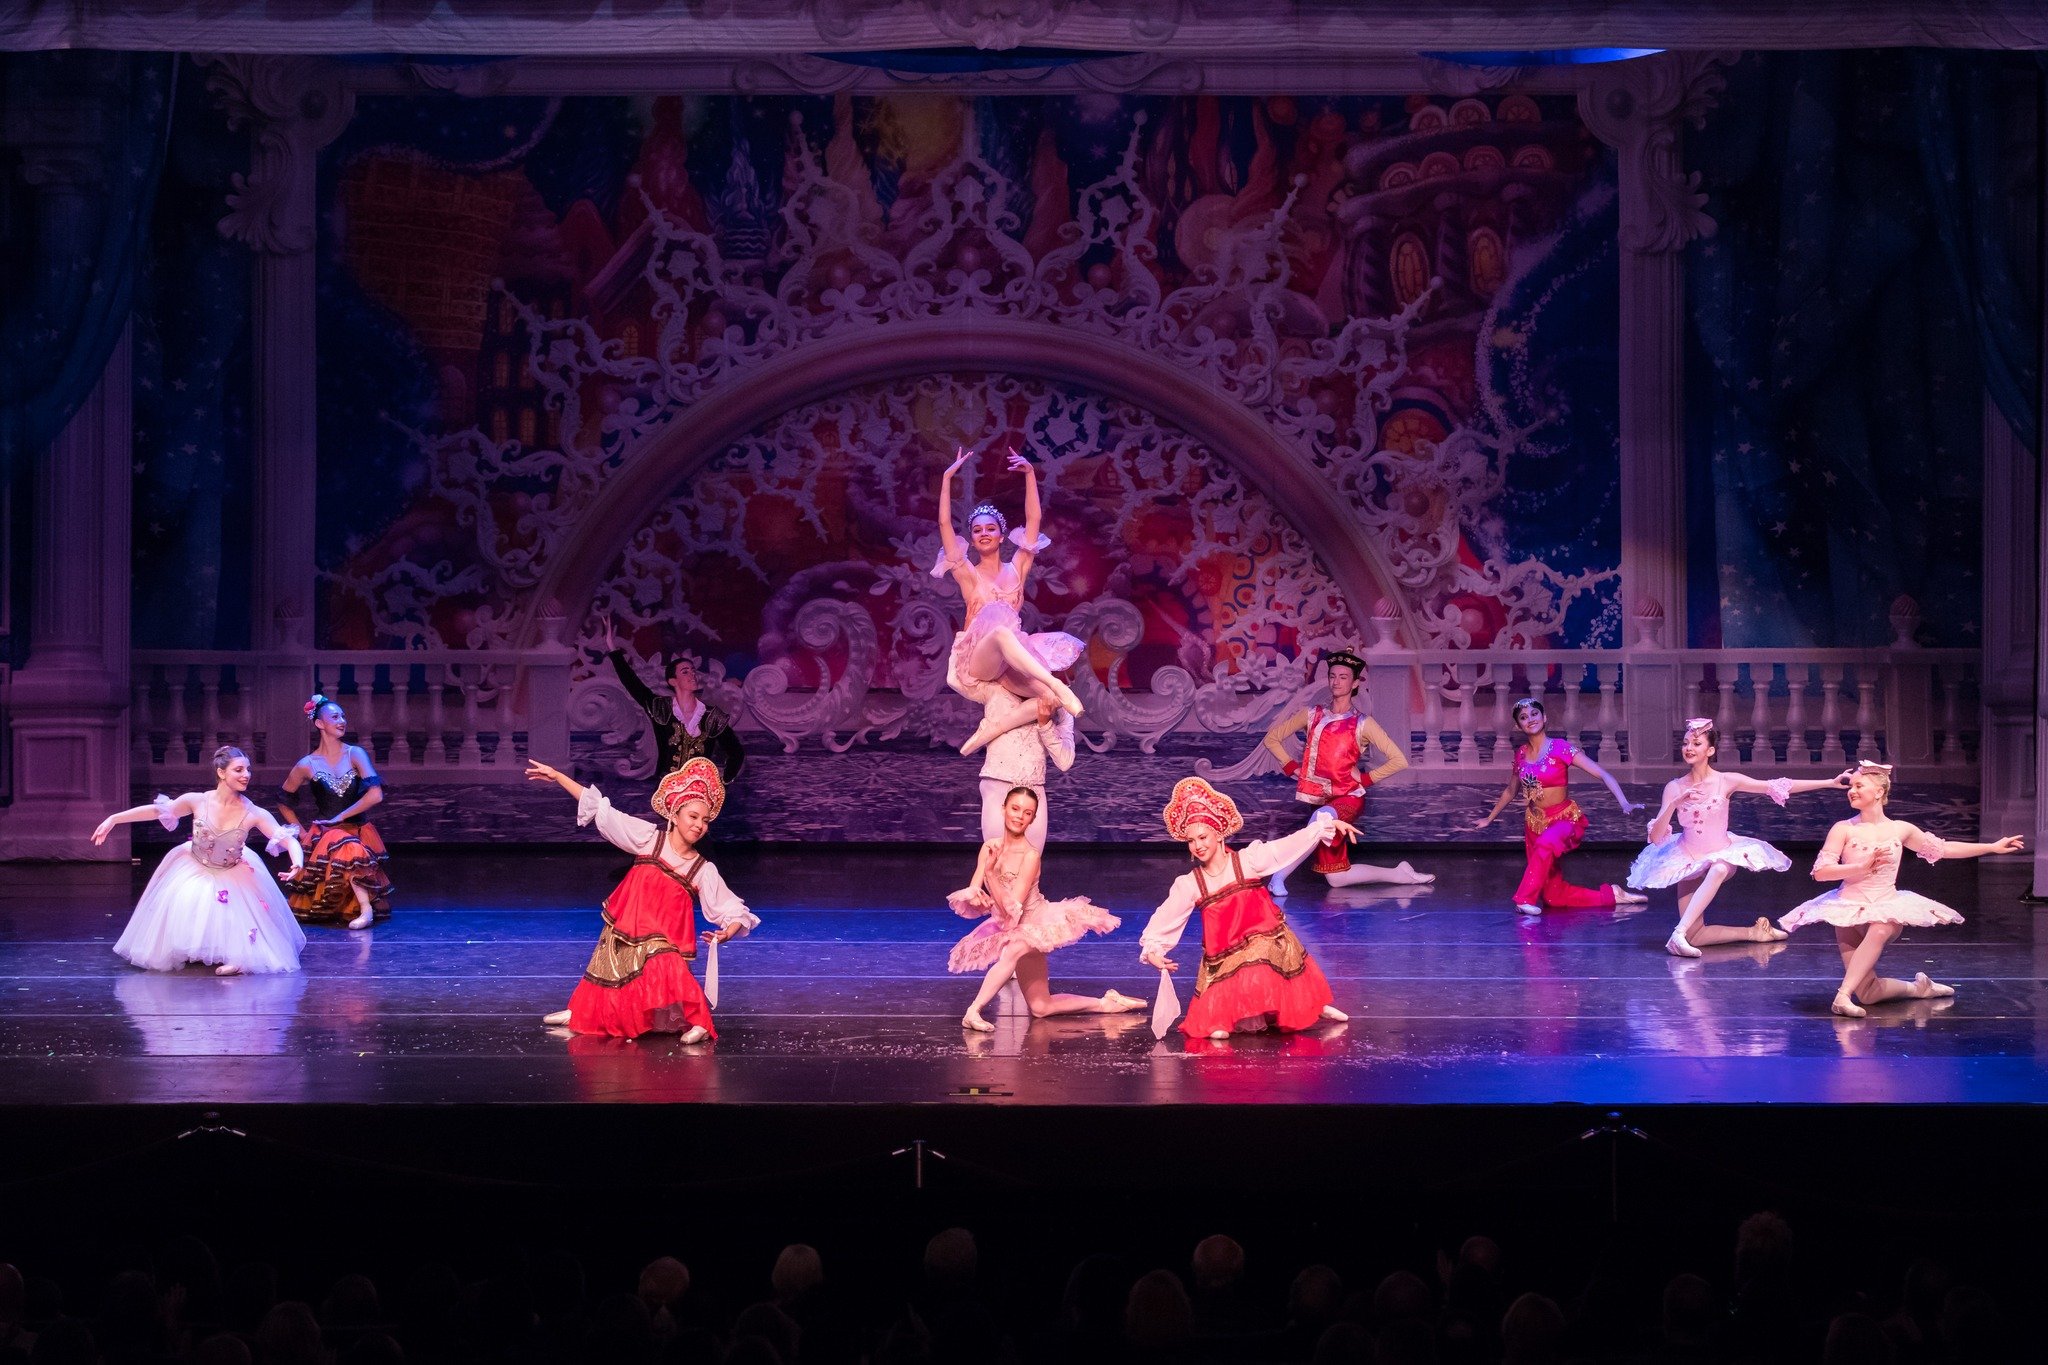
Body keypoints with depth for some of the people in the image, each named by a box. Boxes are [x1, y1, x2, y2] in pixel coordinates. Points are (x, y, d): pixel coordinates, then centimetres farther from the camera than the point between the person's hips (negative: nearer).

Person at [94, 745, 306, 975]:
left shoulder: (253, 814, -20)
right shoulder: (197, 801, -17)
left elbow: (288, 840, -23)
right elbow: (155, 810, -6)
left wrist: (297, 863, -45)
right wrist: (113, 819, -6)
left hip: (232, 879, -1)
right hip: (193, 874, 1)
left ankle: (234, 958, 17)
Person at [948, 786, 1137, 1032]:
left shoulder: (1030, 855, -23)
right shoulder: (990, 848, -6)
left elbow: (1012, 909, -26)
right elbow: (973, 890, -10)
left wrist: (991, 871, -33)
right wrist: (974, 896, -34)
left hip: (1033, 925, -6)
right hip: (1009, 931, 6)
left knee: (1014, 950, -41)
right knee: (1040, 1008, 10)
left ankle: (973, 1012, -34)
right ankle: (1105, 1004, 26)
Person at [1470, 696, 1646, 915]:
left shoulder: (1560, 748, -13)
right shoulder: (1521, 755, 3)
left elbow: (1603, 774, -19)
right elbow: (1510, 791, 22)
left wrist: (1624, 804, -33)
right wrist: (1489, 819, 29)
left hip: (1565, 819, -6)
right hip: (1535, 822, 6)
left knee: (1546, 843, -42)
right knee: (1555, 897, 0)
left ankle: (1525, 898, -35)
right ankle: (1611, 895, 14)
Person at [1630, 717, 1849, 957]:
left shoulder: (1726, 782, -9)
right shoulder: (1674, 788, -7)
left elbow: (1779, 788, -10)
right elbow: (1655, 837, -11)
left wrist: (1830, 782, -16)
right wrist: (1675, 803, -27)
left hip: (1721, 855, -2)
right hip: (1688, 860, 2)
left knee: (1718, 870, -41)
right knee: (1693, 936, -11)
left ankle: (1679, 934, -42)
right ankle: (1752, 932, 7)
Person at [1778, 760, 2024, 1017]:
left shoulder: (1900, 830, 5)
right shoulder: (1844, 830, -3)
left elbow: (1943, 849, 16)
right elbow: (1820, 871, -10)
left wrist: (1994, 847, 17)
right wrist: (1863, 866, -18)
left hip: (1888, 910, 1)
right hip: (1850, 909, -1)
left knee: (1880, 930, -40)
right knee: (1867, 994, -13)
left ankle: (1843, 995, -37)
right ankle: (1917, 987, 15)